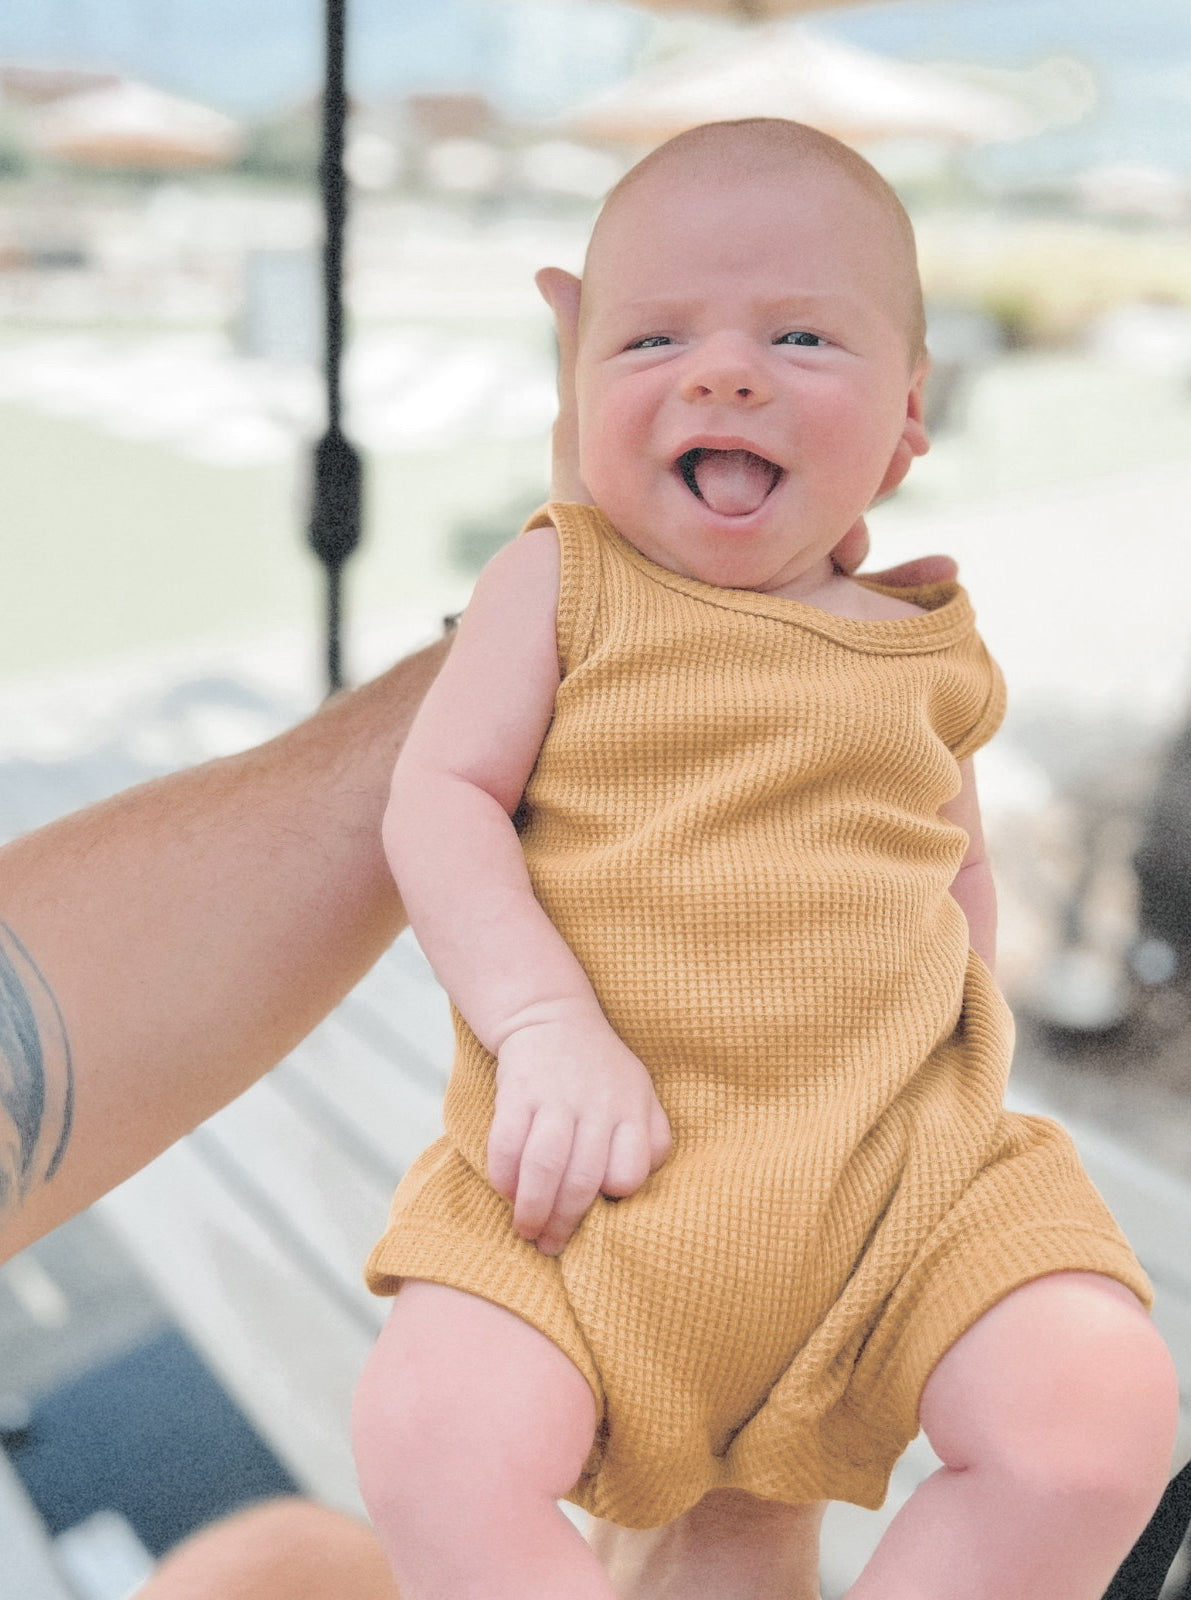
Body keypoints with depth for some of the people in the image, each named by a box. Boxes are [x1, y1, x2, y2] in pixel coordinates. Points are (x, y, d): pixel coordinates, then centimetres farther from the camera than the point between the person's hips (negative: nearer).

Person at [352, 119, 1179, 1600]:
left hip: (904, 1165, 3)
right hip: (598, 1187, -2)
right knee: (428, 1444, -22)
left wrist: (973, 1047, 10)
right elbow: (437, 800, -4)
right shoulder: (562, 581, 4)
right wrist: (548, 1025, -18)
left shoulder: (924, 654, 12)